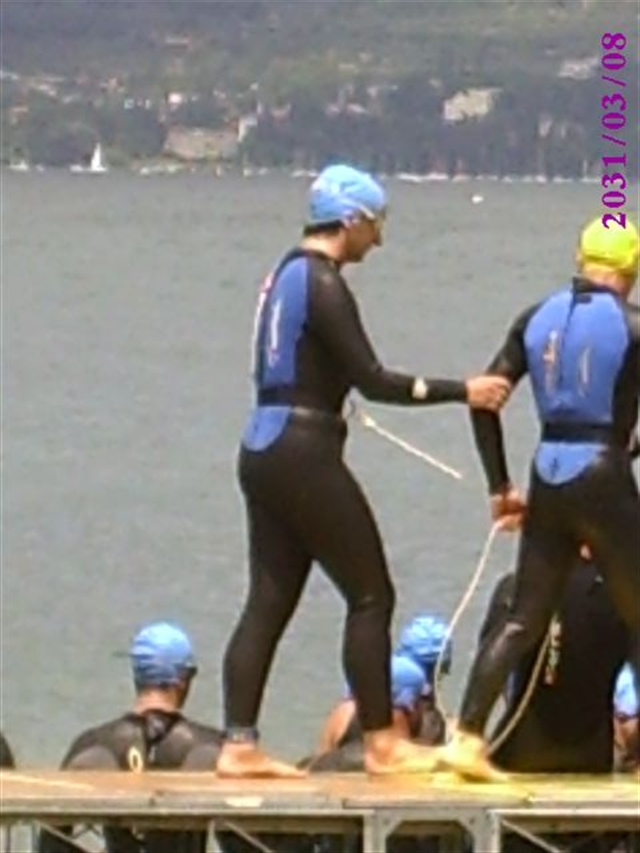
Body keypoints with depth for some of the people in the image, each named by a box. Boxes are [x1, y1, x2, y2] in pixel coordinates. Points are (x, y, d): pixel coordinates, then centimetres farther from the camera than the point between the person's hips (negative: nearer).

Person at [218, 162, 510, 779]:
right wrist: (462, 392, -14)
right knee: (371, 596, -2)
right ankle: (380, 744, 2)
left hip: (264, 451, 9)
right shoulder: (323, 285, -14)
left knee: (269, 601, 8)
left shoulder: (287, 273, 15)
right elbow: (373, 381, -17)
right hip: (303, 456, -9)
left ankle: (239, 745, 5)